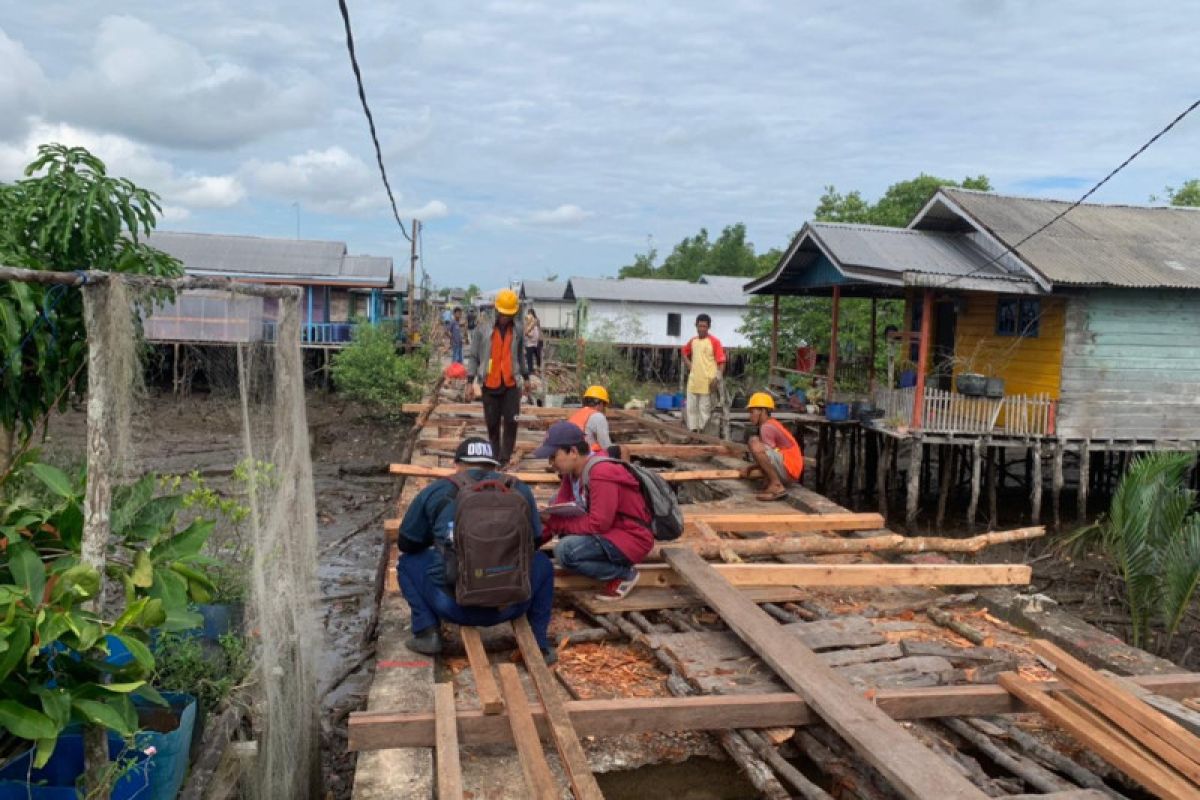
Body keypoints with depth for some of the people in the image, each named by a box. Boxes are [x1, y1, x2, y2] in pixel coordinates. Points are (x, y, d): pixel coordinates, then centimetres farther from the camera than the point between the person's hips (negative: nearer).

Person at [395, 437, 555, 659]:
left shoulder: (435, 490, 9)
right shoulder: (519, 489, 12)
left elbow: (406, 544, 21)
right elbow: (535, 541, 25)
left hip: (452, 606, 0)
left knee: (409, 562, 27)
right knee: (542, 563, 31)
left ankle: (427, 633, 11)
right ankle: (538, 644, 20)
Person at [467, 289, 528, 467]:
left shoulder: (518, 330, 3)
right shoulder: (484, 329, -5)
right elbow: (473, 356, 0)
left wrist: (525, 377, 18)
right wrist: (470, 381, -5)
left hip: (512, 384, 1)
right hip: (490, 384, -1)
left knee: (511, 422, -6)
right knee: (492, 423, 7)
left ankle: (505, 459, 1)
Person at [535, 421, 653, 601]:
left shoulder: (602, 475, -26)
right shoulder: (573, 471, 3)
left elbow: (598, 525, -28)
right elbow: (559, 510, 3)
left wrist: (553, 521, -24)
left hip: (630, 538, -10)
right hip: (607, 531, 10)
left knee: (564, 550, -26)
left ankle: (624, 574, -7)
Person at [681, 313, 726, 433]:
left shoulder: (714, 341, -8)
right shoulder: (692, 341, 9)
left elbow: (721, 361, -10)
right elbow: (684, 352, 28)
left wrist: (717, 378, -18)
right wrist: (688, 364, 11)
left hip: (707, 382, -6)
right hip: (693, 381, 6)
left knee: (705, 408, 1)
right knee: (691, 407, 8)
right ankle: (692, 431, 16)